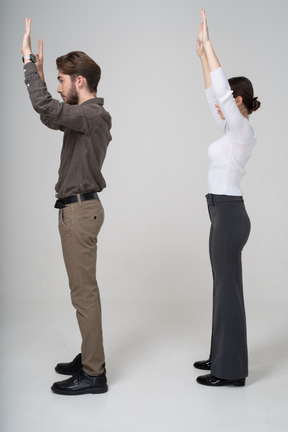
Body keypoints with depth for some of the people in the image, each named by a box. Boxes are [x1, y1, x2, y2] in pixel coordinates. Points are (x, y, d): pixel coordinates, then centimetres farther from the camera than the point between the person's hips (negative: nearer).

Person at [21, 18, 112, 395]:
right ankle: (89, 358, 27)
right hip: (77, 208, 10)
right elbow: (52, 117, 27)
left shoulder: (91, 115, -16)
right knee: (84, 290, 15)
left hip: (79, 210, -10)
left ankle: (93, 375, 4)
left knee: (84, 293, -5)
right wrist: (38, 72, 20)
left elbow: (46, 108, -30)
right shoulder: (88, 115, 15)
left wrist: (29, 60, -21)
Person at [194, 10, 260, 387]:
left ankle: (231, 370, 9)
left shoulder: (242, 130, -13)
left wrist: (208, 44, -15)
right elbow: (212, 95, 22)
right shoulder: (232, 129, 13)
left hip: (228, 216, -10)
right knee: (225, 287, 15)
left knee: (228, 290, -3)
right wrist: (203, 56, 21)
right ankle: (223, 358, 28)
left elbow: (220, 87, -22)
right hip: (225, 215, 10)